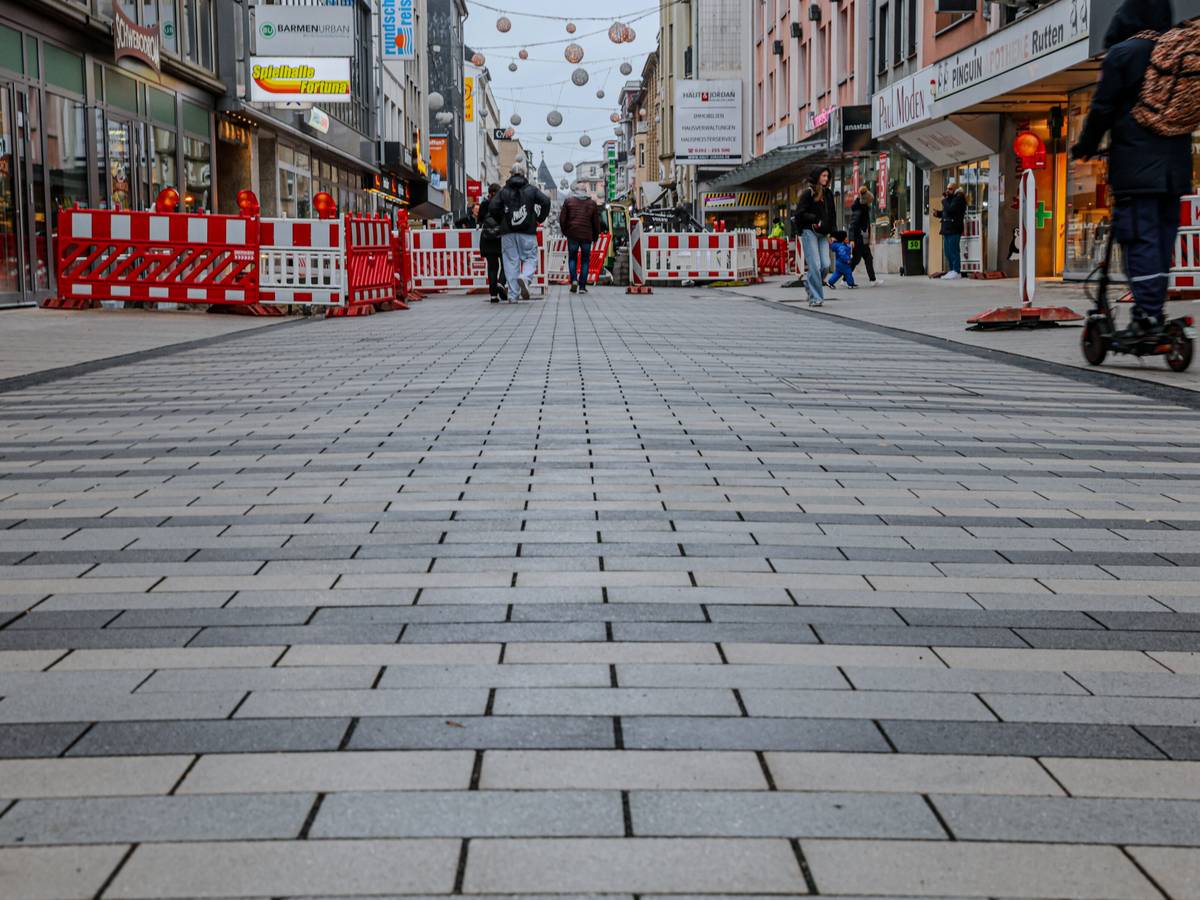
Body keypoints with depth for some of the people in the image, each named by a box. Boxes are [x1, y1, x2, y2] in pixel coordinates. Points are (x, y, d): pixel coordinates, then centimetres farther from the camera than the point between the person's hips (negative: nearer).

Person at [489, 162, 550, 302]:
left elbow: (493, 207, -5)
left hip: (508, 232, 1)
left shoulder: (504, 190, 7)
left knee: (511, 261, 4)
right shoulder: (531, 189, 4)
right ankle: (525, 277, -24)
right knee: (530, 258, 7)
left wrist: (501, 221, 10)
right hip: (528, 231, -1)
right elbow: (545, 201, -8)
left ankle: (513, 295, 0)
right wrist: (540, 218, 4)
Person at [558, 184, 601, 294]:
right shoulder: (592, 203, 8)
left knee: (572, 257, 14)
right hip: (587, 235, 0)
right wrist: (595, 236, 19)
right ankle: (582, 286, 4)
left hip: (572, 235, 0)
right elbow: (596, 222, 8)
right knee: (585, 260, 8)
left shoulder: (568, 201, 4)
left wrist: (565, 231, 17)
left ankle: (574, 280, -8)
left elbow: (562, 219, 3)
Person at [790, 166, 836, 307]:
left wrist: (831, 231, 13)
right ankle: (815, 297, -5)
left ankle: (809, 282, 22)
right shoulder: (808, 193, -4)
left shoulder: (828, 193, 14)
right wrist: (816, 219, -16)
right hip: (809, 232, -6)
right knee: (815, 265, -10)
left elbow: (832, 214, 22)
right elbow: (799, 213, -10)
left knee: (826, 265, -5)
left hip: (823, 234, 6)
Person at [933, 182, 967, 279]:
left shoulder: (959, 198, -7)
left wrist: (944, 201, -8)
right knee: (947, 251, 10)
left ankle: (956, 271, -9)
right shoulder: (949, 198, 22)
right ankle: (951, 270, 15)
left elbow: (950, 209, -22)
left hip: (954, 229, -10)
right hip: (947, 229, 10)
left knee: (953, 251, -10)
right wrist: (938, 213, 8)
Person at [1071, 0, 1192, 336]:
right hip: (1174, 166, 6)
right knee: (1163, 237, 10)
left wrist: (1085, 147, 8)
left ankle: (1146, 316, -15)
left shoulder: (1121, 53, -6)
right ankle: (1155, 314, 12)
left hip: (1135, 165, -6)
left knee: (1140, 237, -8)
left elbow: (1103, 109, -6)